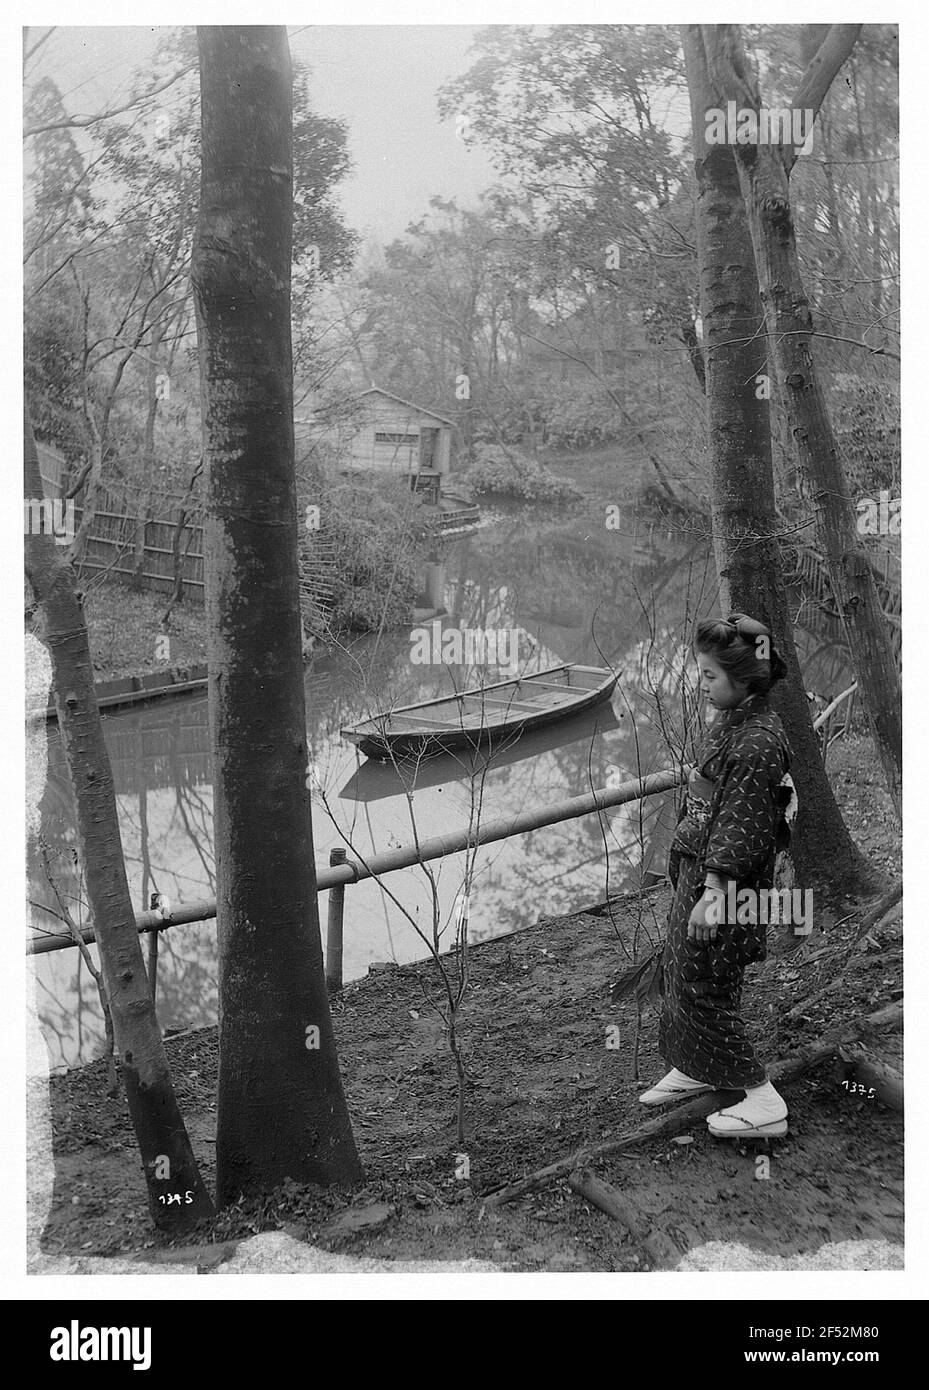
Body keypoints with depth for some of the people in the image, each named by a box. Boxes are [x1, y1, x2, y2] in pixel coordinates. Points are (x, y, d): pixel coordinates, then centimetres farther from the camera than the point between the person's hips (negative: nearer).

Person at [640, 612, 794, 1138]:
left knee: (705, 985, -1)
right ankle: (694, 1070, 38)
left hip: (725, 876, -10)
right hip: (697, 864, 10)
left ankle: (764, 1102, 9)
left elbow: (742, 825, -24)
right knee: (681, 967, 20)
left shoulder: (758, 741, -23)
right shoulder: (732, 720, 7)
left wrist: (714, 892, -24)